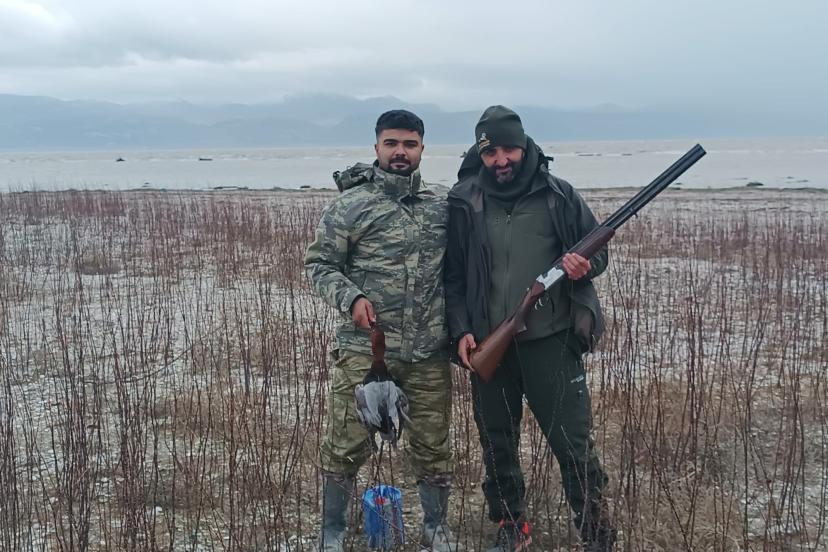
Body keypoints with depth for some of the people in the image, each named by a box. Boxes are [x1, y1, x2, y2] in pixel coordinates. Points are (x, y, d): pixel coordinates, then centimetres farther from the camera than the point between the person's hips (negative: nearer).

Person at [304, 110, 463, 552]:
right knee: (347, 444, 1)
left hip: (430, 352, 3)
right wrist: (350, 298, -15)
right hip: (364, 349, -2)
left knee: (432, 446, 11)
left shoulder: (444, 203, 8)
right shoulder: (350, 205, -1)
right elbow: (320, 264, 2)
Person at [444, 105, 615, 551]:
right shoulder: (463, 204, 0)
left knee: (573, 443, -1)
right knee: (497, 443, 15)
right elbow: (452, 275, 4)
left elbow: (598, 250, 9)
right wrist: (461, 330, -6)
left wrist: (585, 265, -14)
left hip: (551, 342, -2)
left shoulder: (558, 196, -1)